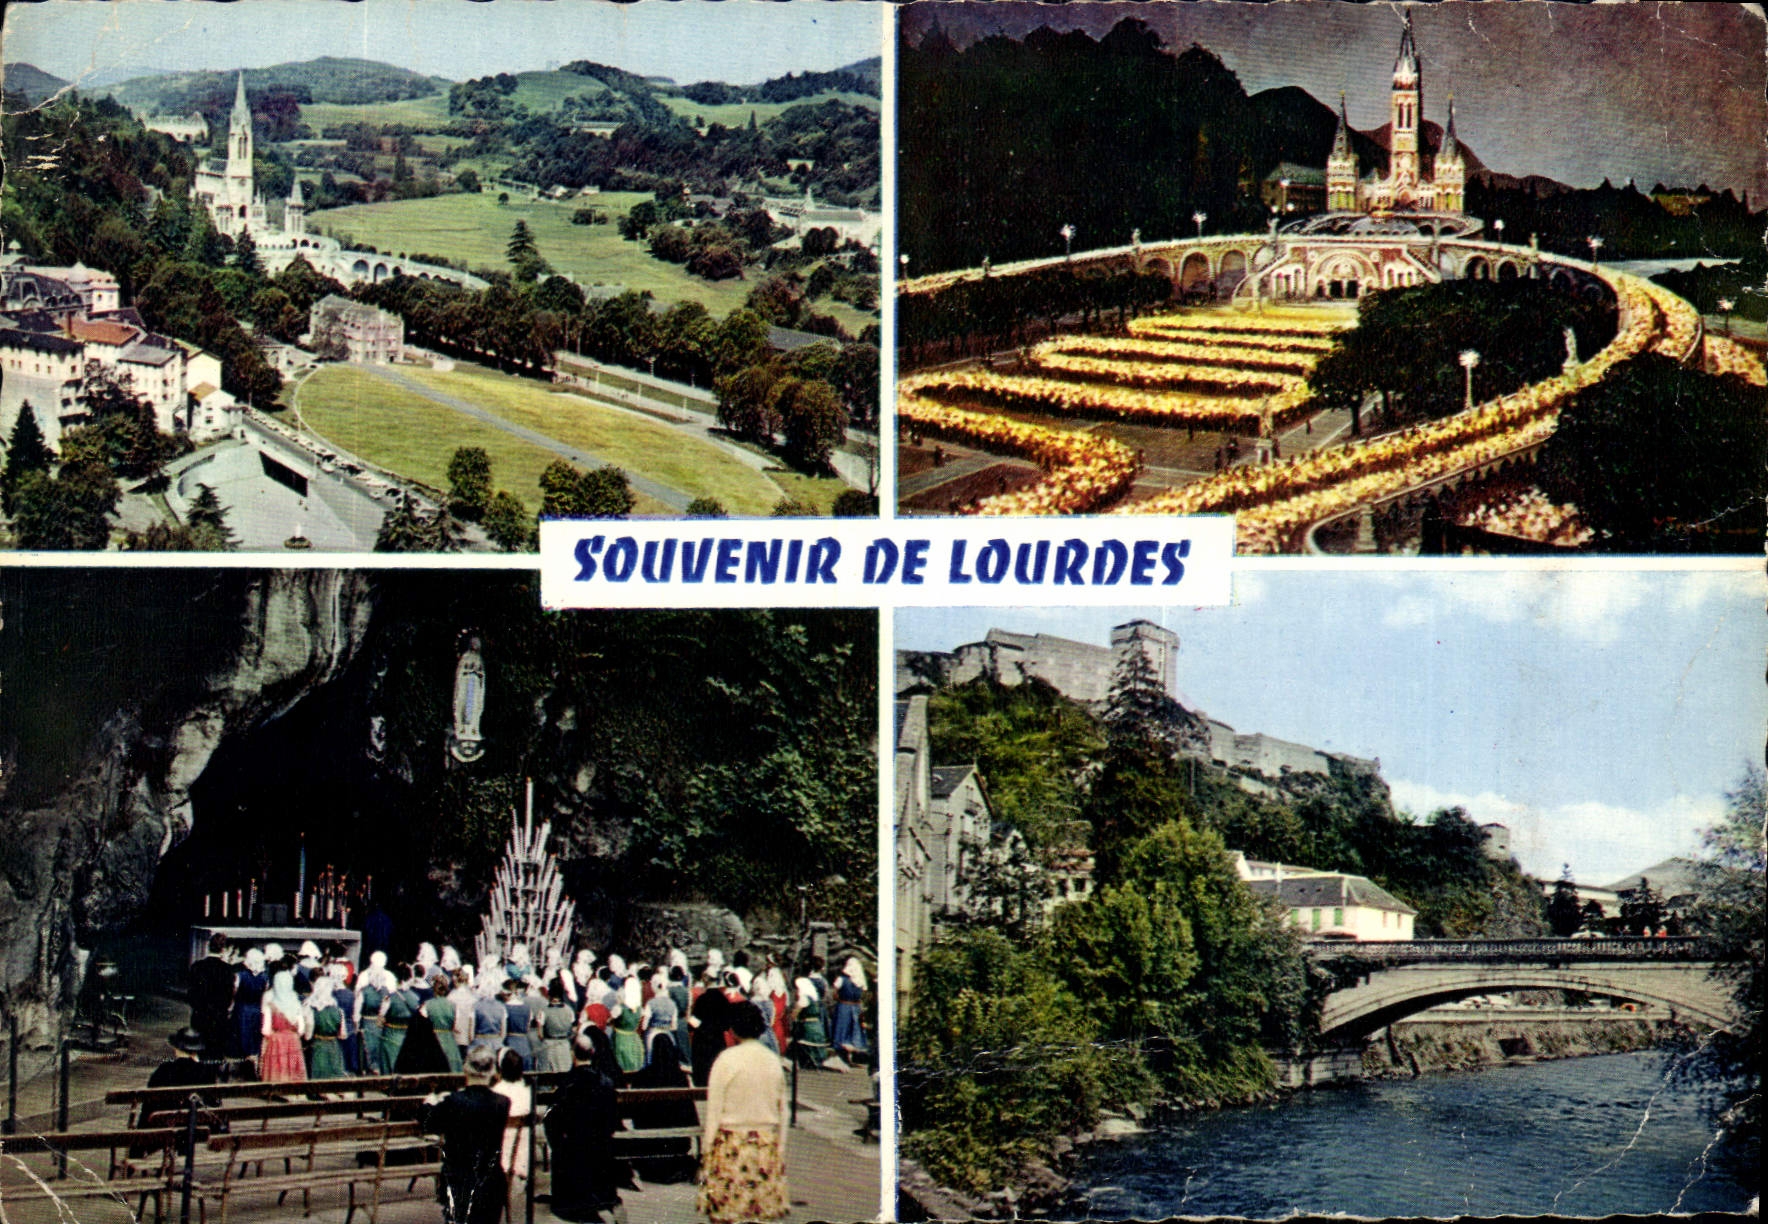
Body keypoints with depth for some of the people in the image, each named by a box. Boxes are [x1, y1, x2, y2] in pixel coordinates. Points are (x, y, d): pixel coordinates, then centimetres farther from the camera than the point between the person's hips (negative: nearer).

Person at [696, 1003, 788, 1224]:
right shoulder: (773, 1061, 4)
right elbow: (782, 1110, 9)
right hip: (767, 1144, 4)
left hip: (731, 1142, -4)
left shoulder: (726, 1059, -8)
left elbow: (714, 1109, -7)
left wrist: (706, 1148, 0)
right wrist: (780, 1148, 17)